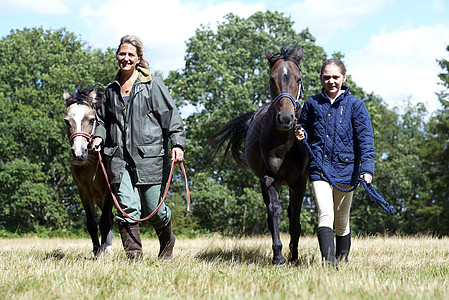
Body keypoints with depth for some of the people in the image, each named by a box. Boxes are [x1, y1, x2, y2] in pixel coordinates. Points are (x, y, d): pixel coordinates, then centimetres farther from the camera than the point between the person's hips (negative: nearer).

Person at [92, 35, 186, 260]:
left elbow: (170, 115, -2)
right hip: (119, 157, 4)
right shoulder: (111, 89, 16)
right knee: (127, 207, -9)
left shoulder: (152, 85, 1)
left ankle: (167, 241, 32)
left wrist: (177, 143, -14)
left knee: (154, 209, 1)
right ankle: (134, 255, -7)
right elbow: (104, 119, 27)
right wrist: (99, 136, 7)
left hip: (149, 155, -3)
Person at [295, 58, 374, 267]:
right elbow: (305, 130, 20)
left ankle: (342, 260, 27)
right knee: (325, 215, -17)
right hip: (319, 166, 0)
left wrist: (367, 168, -14)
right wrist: (301, 136, -6)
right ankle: (328, 262, -26)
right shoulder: (312, 104, 7)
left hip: (345, 168, 0)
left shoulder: (355, 105, 1)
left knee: (341, 220, 11)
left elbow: (365, 139, -3)